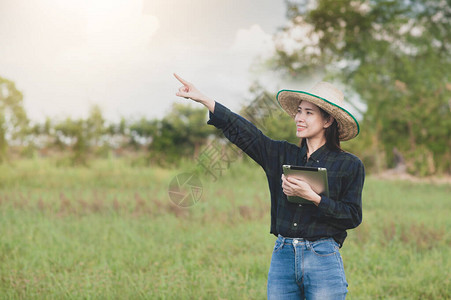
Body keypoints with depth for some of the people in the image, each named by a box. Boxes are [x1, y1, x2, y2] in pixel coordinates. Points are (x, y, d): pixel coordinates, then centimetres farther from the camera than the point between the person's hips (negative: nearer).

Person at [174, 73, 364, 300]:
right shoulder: (282, 154, 11)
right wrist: (204, 100, 4)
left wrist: (312, 197, -15)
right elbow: (244, 132, 9)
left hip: (323, 261, -4)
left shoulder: (349, 165, 0)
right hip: (282, 256, 4)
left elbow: (353, 217, -5)